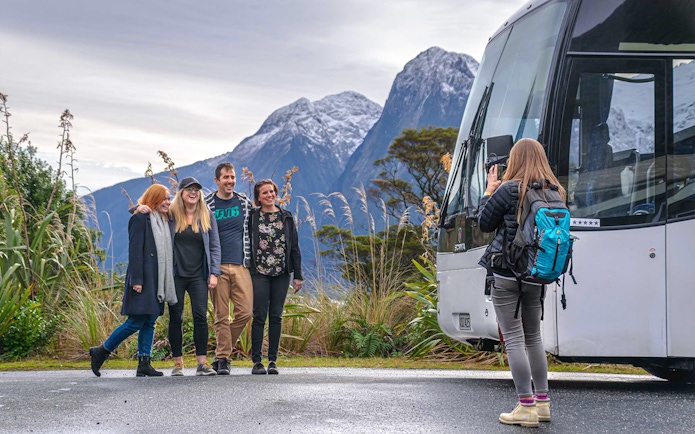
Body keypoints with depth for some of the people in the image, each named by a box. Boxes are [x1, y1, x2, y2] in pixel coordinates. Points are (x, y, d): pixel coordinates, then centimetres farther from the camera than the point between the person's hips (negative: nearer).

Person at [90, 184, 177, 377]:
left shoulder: (164, 221, 18)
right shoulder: (140, 219, -6)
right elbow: (135, 250, -12)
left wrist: (169, 281, 13)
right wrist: (136, 279, -18)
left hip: (158, 280, 8)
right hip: (143, 279, -8)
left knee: (150, 322, 5)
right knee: (136, 322, -8)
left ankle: (144, 364, 5)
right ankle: (101, 352, 4)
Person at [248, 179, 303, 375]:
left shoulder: (286, 217, 10)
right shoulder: (252, 217, 2)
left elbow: (294, 247, 10)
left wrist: (297, 275, 6)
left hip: (281, 274, 2)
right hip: (259, 273, -2)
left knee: (276, 317, 4)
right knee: (259, 316, -6)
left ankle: (273, 360, 8)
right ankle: (256, 361, -2)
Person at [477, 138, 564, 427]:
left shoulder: (508, 190, -13)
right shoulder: (555, 193, 3)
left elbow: (484, 224, -4)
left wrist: (489, 190, 10)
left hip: (506, 275, -6)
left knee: (514, 340, -2)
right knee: (533, 338, 18)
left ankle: (526, 408, -4)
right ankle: (542, 403, 21)